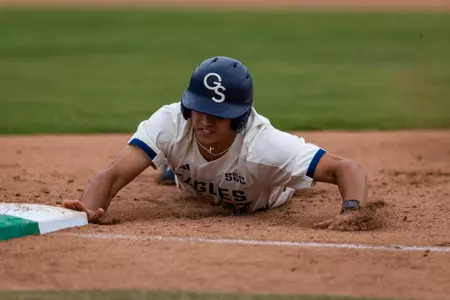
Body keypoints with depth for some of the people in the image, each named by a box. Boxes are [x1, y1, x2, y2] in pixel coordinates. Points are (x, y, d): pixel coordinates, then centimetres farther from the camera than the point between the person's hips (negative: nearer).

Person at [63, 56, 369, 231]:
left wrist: (351, 211, -74)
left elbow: (348, 168, -53)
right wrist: (89, 208, -76)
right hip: (198, 192, 1)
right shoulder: (171, 123, -45)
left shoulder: (263, 143, -51)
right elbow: (113, 176, -53)